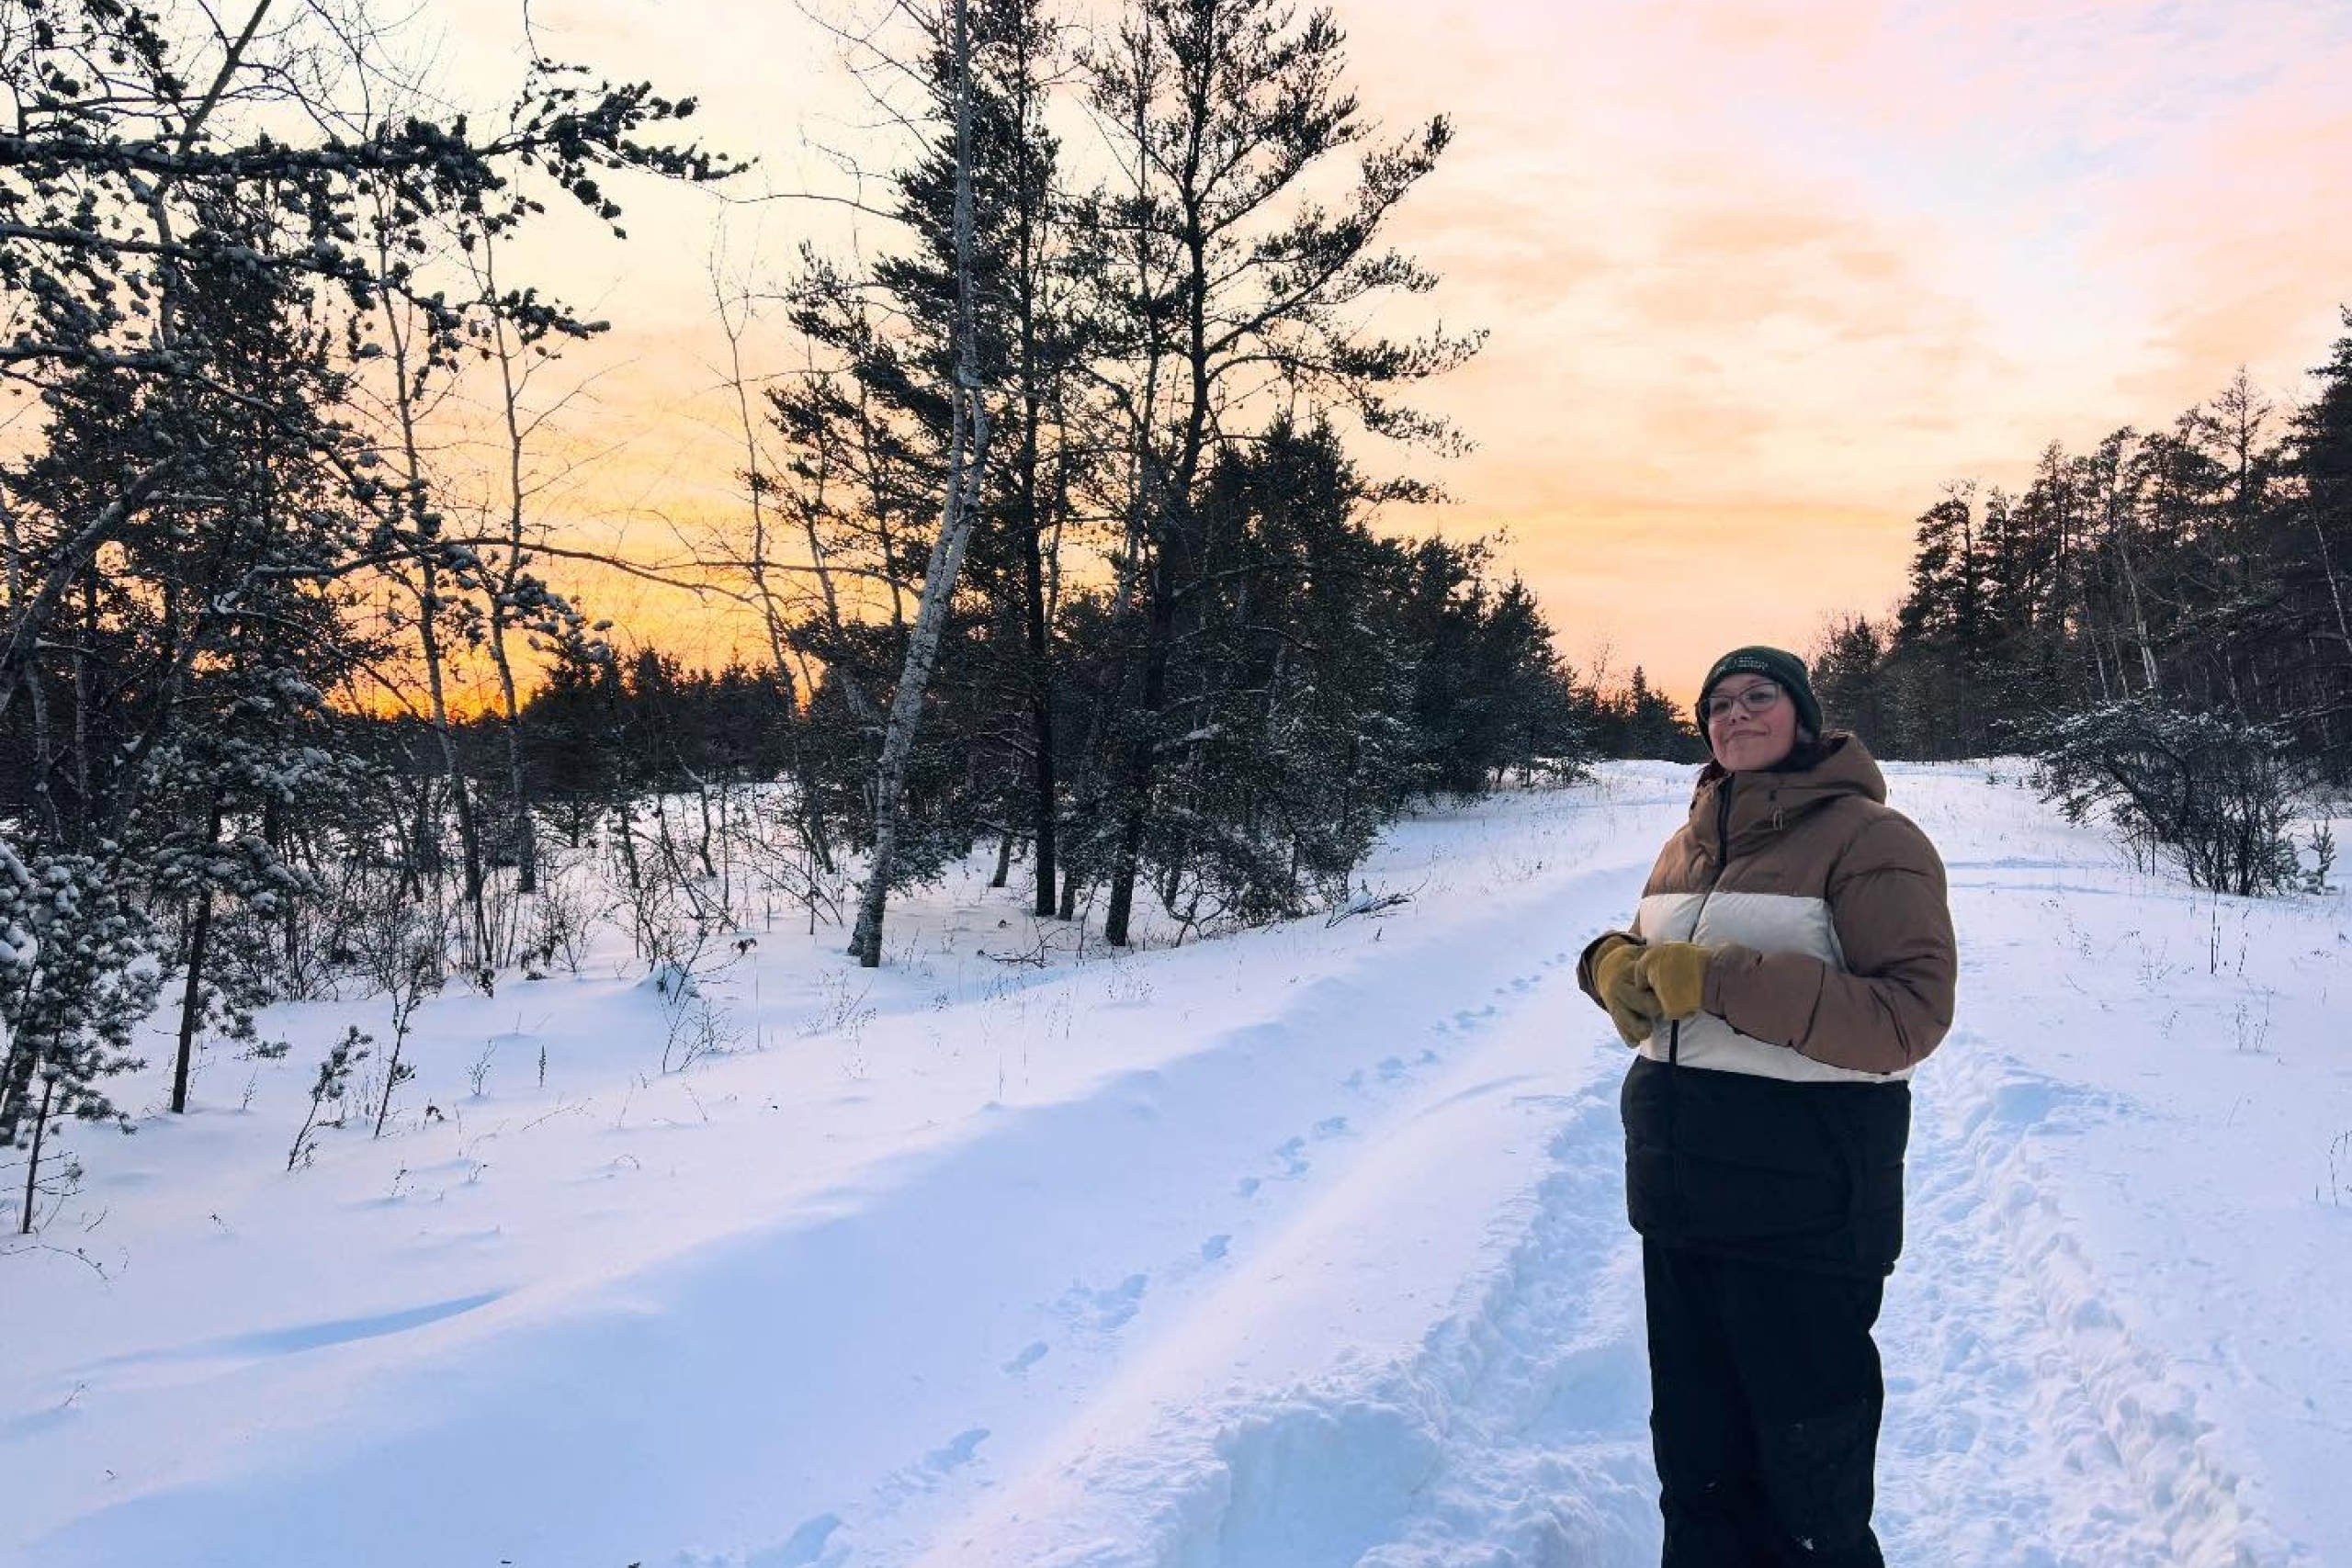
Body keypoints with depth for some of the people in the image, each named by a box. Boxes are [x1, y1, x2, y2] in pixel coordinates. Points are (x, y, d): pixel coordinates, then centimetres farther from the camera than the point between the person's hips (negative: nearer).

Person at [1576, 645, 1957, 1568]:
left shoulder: (1866, 837, -10)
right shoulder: (1691, 844, 11)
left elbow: (1911, 1015, -20)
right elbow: (1652, 974, 22)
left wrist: (1725, 981, -25)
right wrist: (1615, 965, -2)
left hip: (1803, 1208, -7)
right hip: (1677, 1202, 7)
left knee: (1811, 1491, 7)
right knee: (1695, 1468, 20)